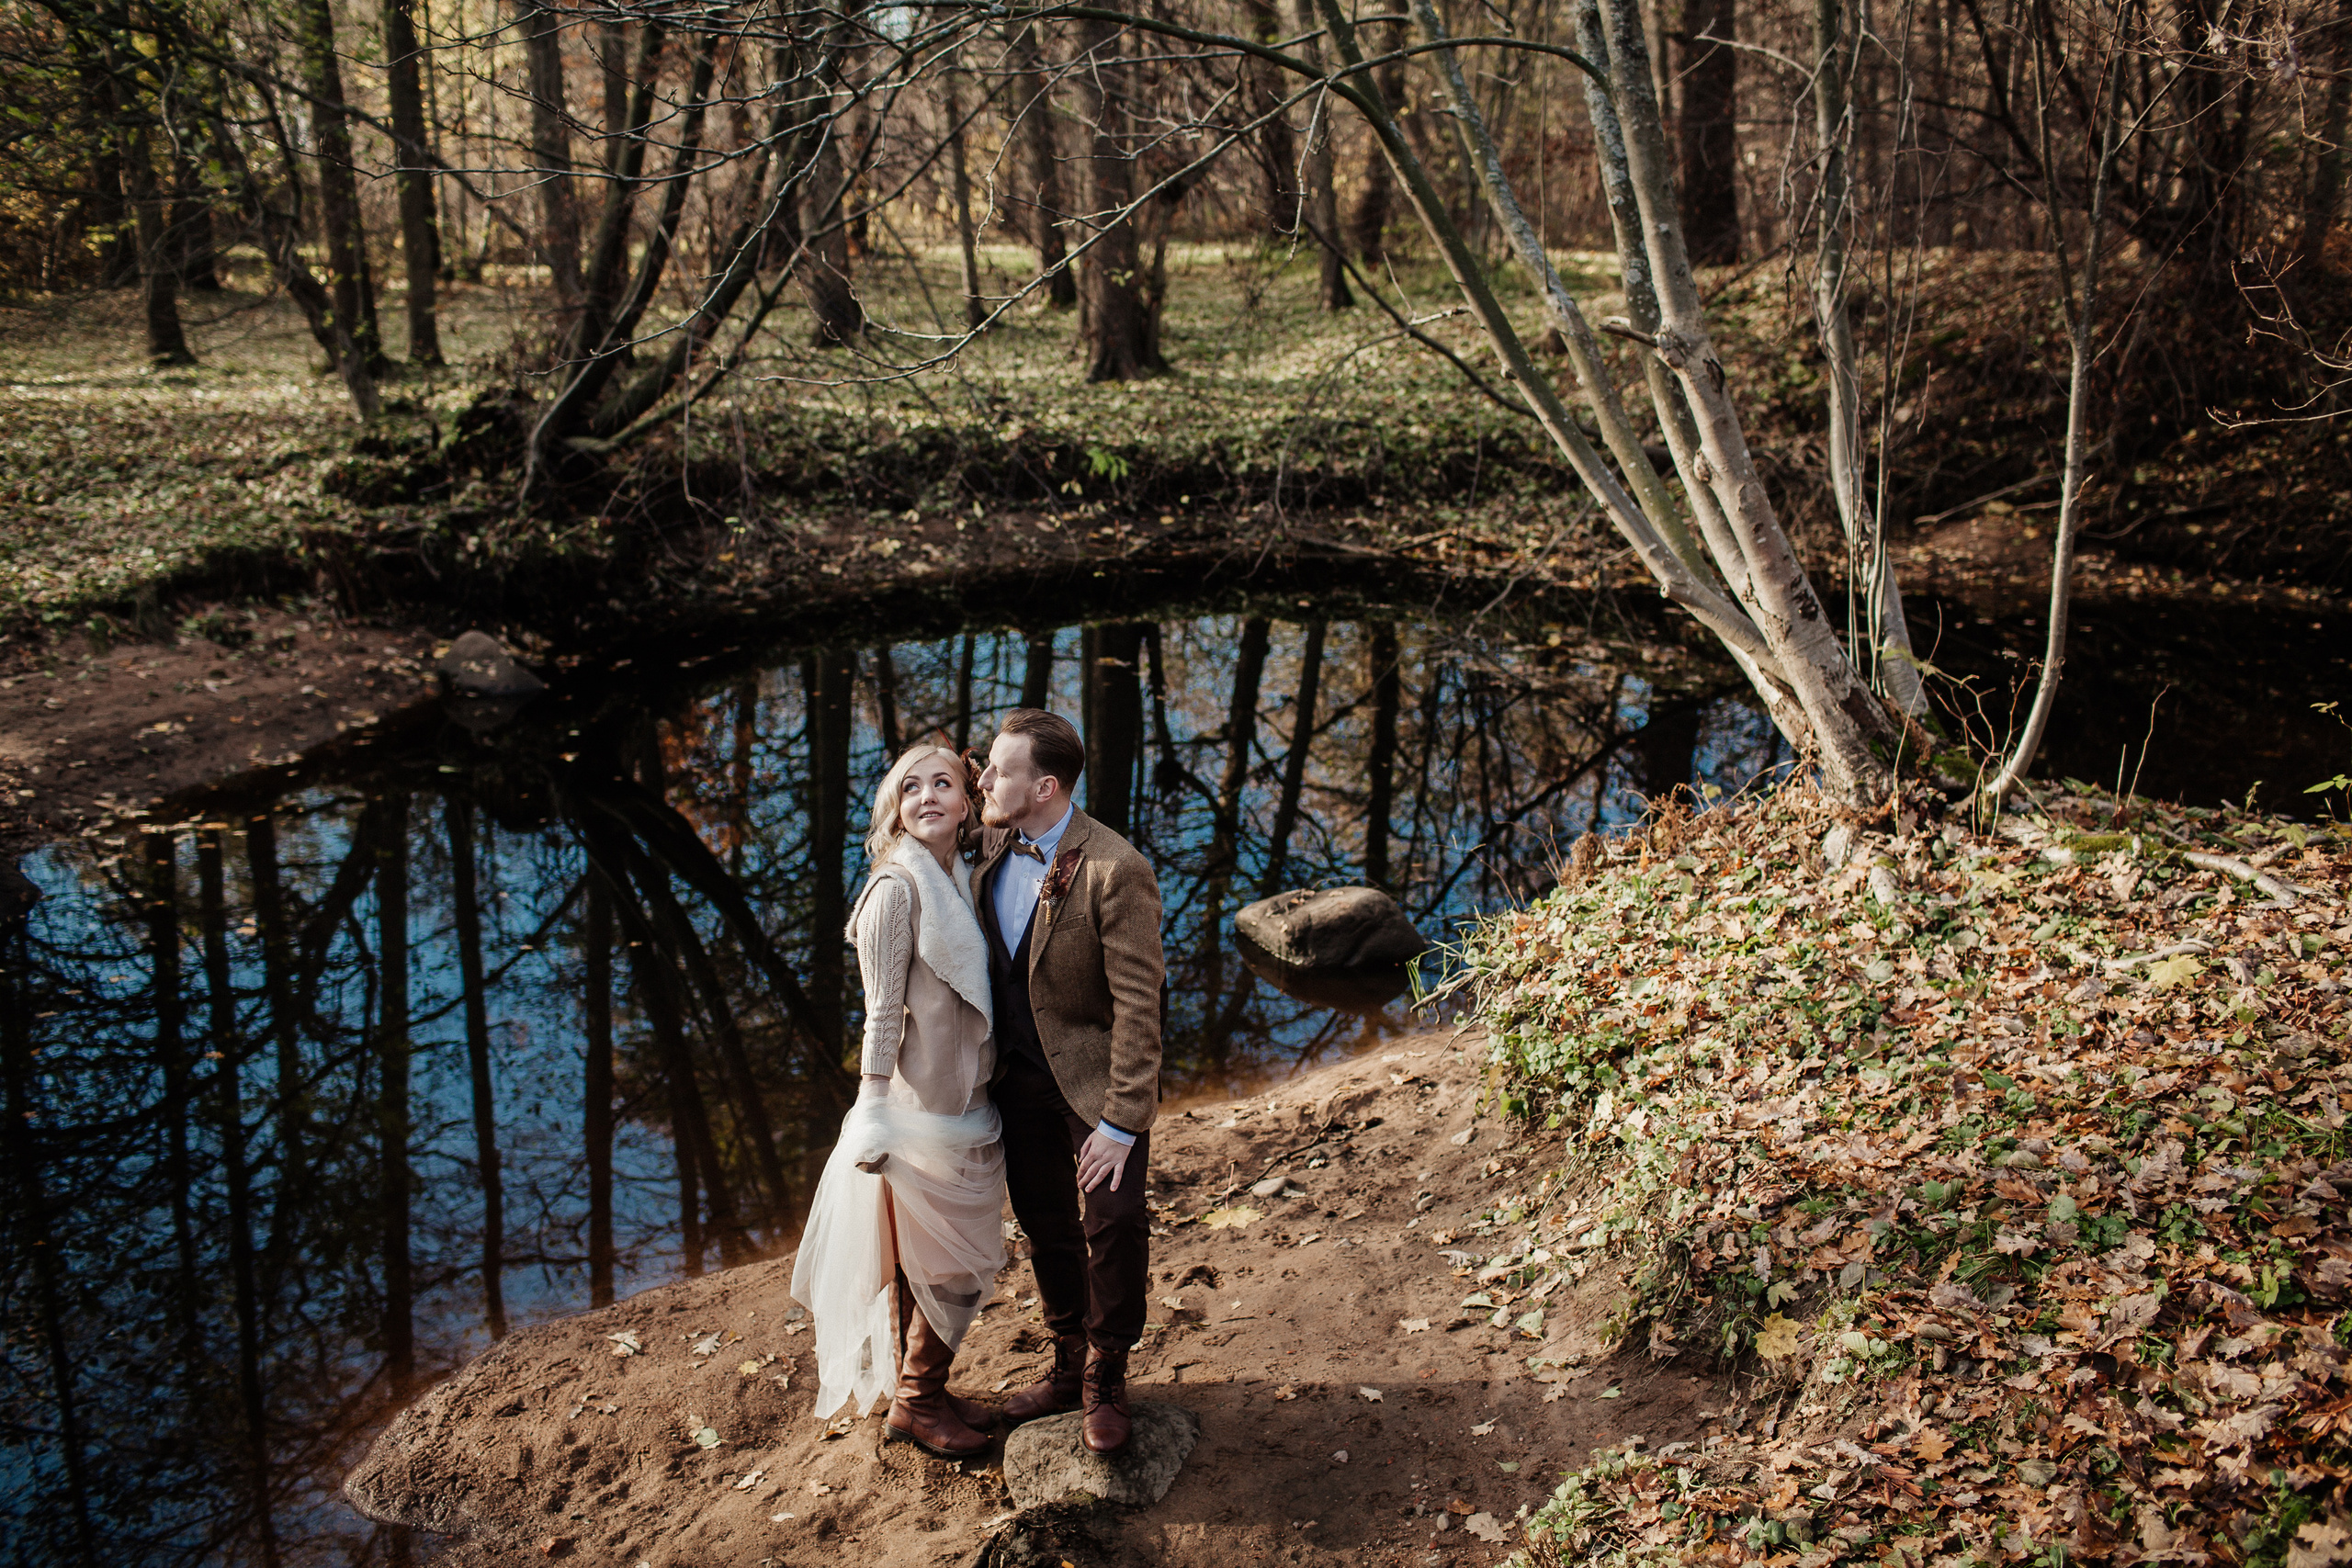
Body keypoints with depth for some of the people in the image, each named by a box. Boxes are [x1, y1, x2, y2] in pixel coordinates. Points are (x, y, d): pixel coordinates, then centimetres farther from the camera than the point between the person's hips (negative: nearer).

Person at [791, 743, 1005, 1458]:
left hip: (964, 1100, 8)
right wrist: (873, 1118, -16)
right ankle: (914, 1401, 24)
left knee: (958, 1262, 18)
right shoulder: (898, 888, -17)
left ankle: (923, 1391, 34)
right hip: (923, 1105, -8)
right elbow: (883, 1013, -17)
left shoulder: (961, 880, 7)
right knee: (947, 1268, 5)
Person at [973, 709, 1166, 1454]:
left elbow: (1137, 1005, -22)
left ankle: (1105, 1380, 20)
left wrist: (1121, 1122, -22)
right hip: (1021, 1073, 6)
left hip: (1095, 1075, -6)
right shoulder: (994, 848, -2)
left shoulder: (1115, 872, -23)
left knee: (1111, 1220, -4)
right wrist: (989, 1067, 11)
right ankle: (1069, 1366, 36)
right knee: (1046, 1226, 16)